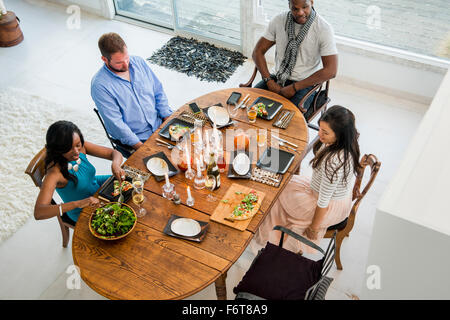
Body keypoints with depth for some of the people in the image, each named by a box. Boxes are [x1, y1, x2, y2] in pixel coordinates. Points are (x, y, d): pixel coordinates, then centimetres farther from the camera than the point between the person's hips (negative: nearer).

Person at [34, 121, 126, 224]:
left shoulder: (82, 147, -18)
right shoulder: (55, 171, -34)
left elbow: (114, 153, -10)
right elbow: (38, 213, -42)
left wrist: (115, 165, -35)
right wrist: (77, 203, -52)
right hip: (83, 213, -6)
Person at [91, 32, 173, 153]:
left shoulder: (139, 62, 1)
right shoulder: (99, 85, -16)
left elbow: (158, 92, 9)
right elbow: (116, 123, -17)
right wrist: (141, 147, -21)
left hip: (160, 125, 6)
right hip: (136, 138, -5)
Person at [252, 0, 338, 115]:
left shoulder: (324, 29, -13)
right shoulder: (279, 20, -1)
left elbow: (330, 71, -17)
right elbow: (258, 52, 3)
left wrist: (295, 87, -17)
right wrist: (269, 81, -11)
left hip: (305, 84, -4)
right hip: (278, 77, 4)